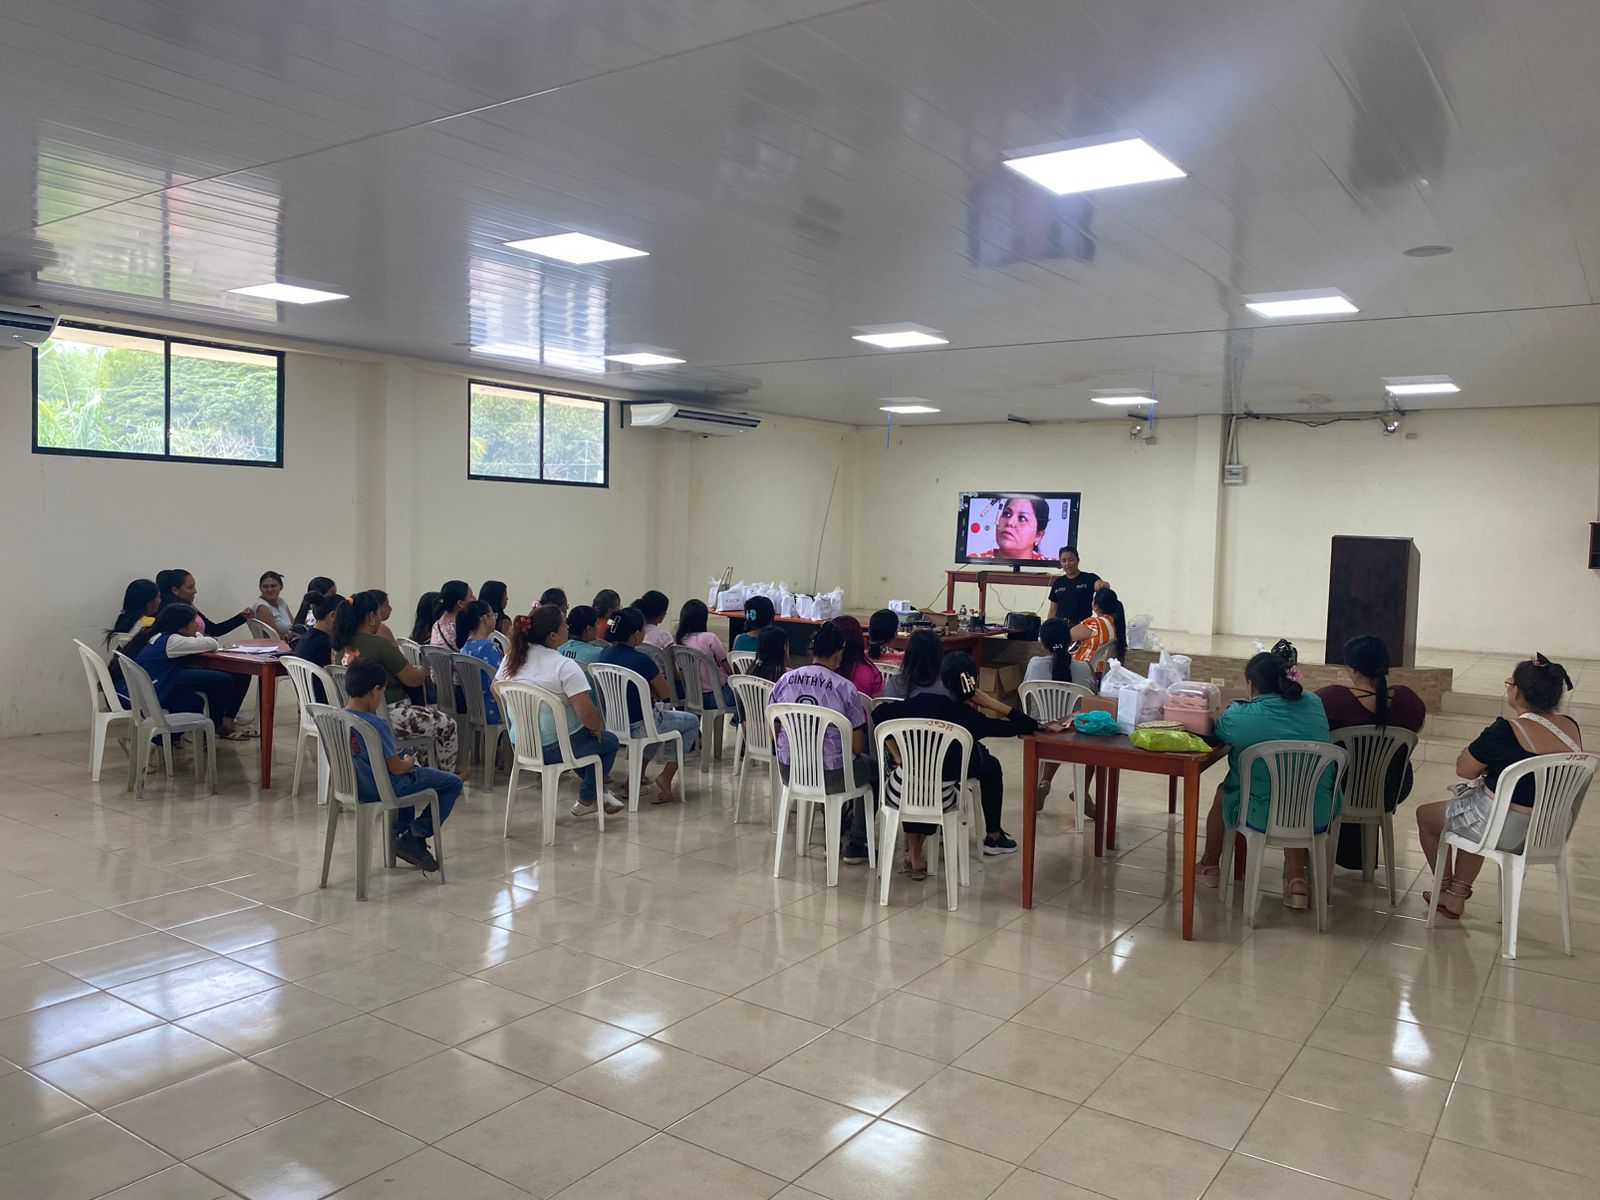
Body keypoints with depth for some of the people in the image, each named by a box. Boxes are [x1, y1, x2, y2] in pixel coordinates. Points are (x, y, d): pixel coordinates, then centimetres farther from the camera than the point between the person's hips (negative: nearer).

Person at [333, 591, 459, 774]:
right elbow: (413, 679, -14)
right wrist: (424, 672, 8)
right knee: (447, 726, 7)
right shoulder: (380, 645, -22)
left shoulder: (341, 645, 3)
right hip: (388, 717, -9)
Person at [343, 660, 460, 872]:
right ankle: (414, 836, 0)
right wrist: (408, 762, -1)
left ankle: (402, 831, 32)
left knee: (408, 775, 38)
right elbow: (395, 767, -23)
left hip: (354, 786, 9)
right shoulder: (376, 725, -26)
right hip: (383, 789, -9)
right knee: (453, 783, 1)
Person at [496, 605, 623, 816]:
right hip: (553, 749, -7)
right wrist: (597, 727, -4)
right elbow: (586, 713, -26)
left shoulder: (511, 658, -2)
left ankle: (597, 791, 37)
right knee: (609, 742, 19)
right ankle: (586, 800, 26)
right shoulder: (564, 667, -23)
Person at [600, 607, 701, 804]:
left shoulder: (606, 654, -2)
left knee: (660, 716, 37)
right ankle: (666, 776, 6)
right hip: (638, 726, -7)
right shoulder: (641, 660, -23)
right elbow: (666, 695, -12)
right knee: (692, 722, 17)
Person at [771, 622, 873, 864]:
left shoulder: (784, 681, -2)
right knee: (872, 767, 26)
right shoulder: (845, 688, -14)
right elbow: (857, 746, -10)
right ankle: (855, 846, 27)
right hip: (831, 777, -5)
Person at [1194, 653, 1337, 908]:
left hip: (1264, 818, -4)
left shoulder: (1239, 716, -15)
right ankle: (1296, 877, 31)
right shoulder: (1313, 705, -2)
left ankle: (1209, 866, 48)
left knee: (1223, 791, 28)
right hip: (1319, 818, 4)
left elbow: (1216, 732, 7)